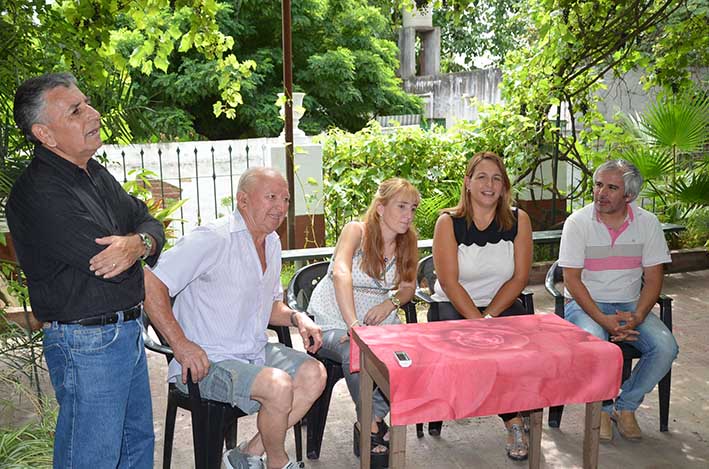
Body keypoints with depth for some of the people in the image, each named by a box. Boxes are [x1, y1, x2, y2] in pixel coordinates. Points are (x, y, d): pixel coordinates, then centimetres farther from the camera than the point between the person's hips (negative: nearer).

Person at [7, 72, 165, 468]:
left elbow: (151, 223, 7)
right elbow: (107, 262, -27)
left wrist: (138, 242, -18)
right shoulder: (39, 194, -21)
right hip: (87, 343, -9)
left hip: (128, 331, 9)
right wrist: (140, 244, -5)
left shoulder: (95, 173, 9)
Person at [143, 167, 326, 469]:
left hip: (255, 351, 8)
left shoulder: (272, 243, 10)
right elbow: (150, 284, -23)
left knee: (314, 374, -10)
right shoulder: (213, 239, -18)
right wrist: (180, 344, -26)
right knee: (279, 385, -28)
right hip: (208, 361, -8)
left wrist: (297, 318, 1)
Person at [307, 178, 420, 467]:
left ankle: (372, 419, -5)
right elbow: (341, 274, -29)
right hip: (333, 323, -5)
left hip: (377, 321, 5)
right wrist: (353, 325, -41)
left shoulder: (407, 241, 6)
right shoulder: (356, 230, -12)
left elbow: (408, 287, 12)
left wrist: (391, 303, -13)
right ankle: (371, 423, -12)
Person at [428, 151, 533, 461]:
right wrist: (477, 321, -22)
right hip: (452, 305, -2)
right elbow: (449, 283, -12)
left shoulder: (518, 220, 0)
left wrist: (488, 316, -15)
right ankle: (514, 421, -14)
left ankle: (514, 418, -9)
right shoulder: (448, 222, -8)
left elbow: (519, 278, -3)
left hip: (502, 304, 2)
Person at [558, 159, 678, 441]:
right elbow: (572, 279, -11)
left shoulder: (647, 223, 1)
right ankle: (602, 408, -5)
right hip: (585, 303, -3)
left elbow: (653, 279, 0)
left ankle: (626, 406, 1)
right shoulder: (578, 222, -7)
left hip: (630, 304, 3)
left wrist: (637, 317, -18)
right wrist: (603, 319, -23)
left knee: (665, 346, -22)